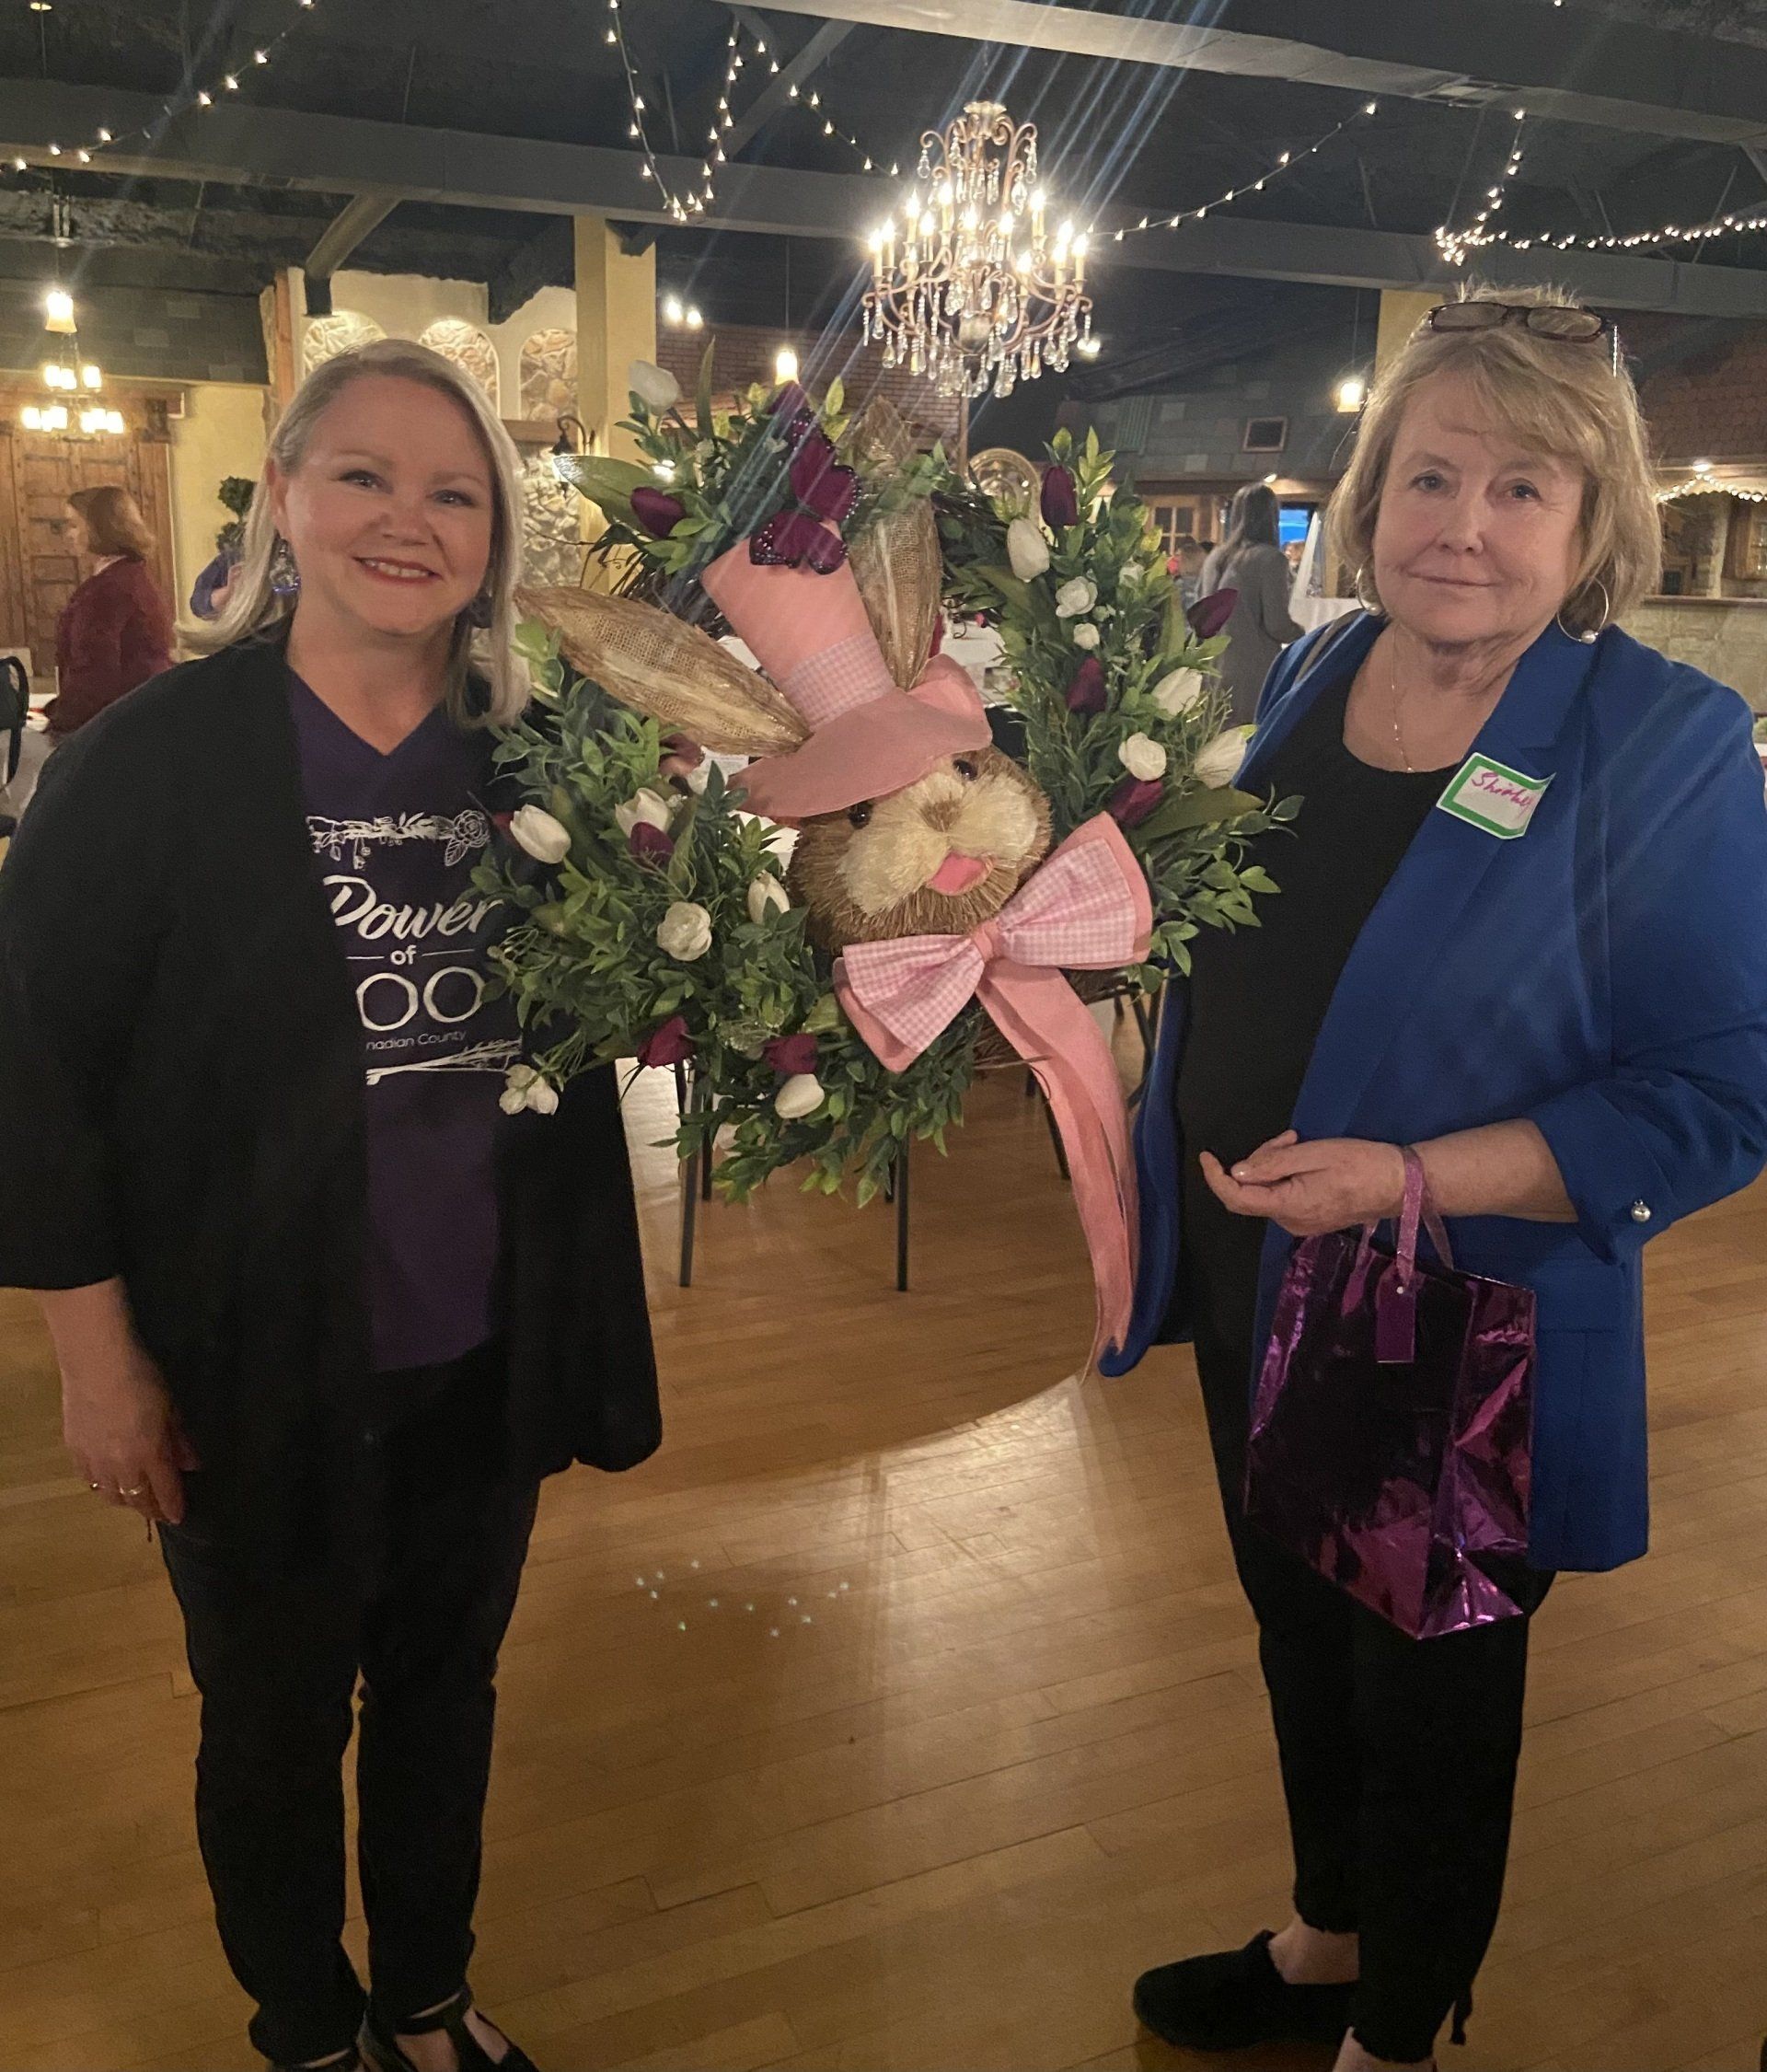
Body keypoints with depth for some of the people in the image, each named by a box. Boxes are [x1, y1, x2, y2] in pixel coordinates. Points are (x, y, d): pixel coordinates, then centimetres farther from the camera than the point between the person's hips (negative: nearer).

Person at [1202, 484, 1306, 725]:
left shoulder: (1215, 559, 10)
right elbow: (1277, 625, -12)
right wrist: (1305, 634, 8)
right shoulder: (1270, 558, -8)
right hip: (1255, 676, -6)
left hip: (1216, 673, 6)